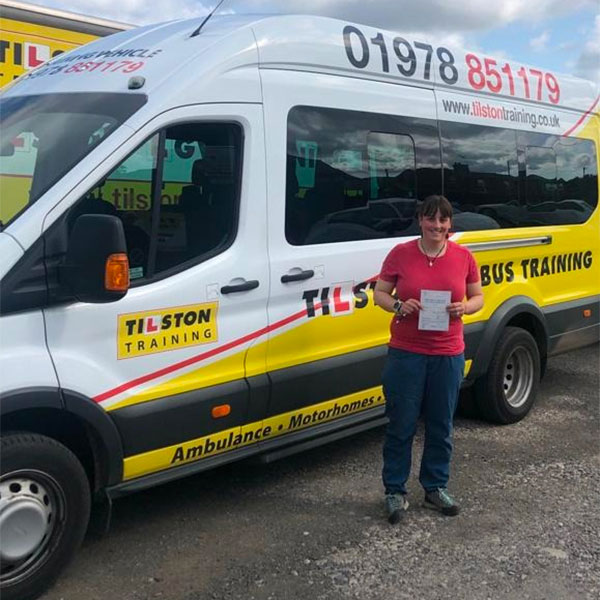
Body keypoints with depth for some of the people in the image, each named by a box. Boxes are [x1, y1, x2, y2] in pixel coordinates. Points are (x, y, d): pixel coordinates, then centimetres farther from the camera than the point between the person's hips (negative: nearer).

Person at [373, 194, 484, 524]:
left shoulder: (463, 257, 3)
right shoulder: (400, 254, -3)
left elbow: (478, 297, 12)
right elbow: (380, 293, 4)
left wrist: (464, 307, -11)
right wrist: (399, 306, -16)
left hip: (448, 355, 2)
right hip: (405, 353, -2)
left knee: (441, 425, 12)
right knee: (401, 425, 3)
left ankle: (436, 488, 29)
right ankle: (395, 491, 17)